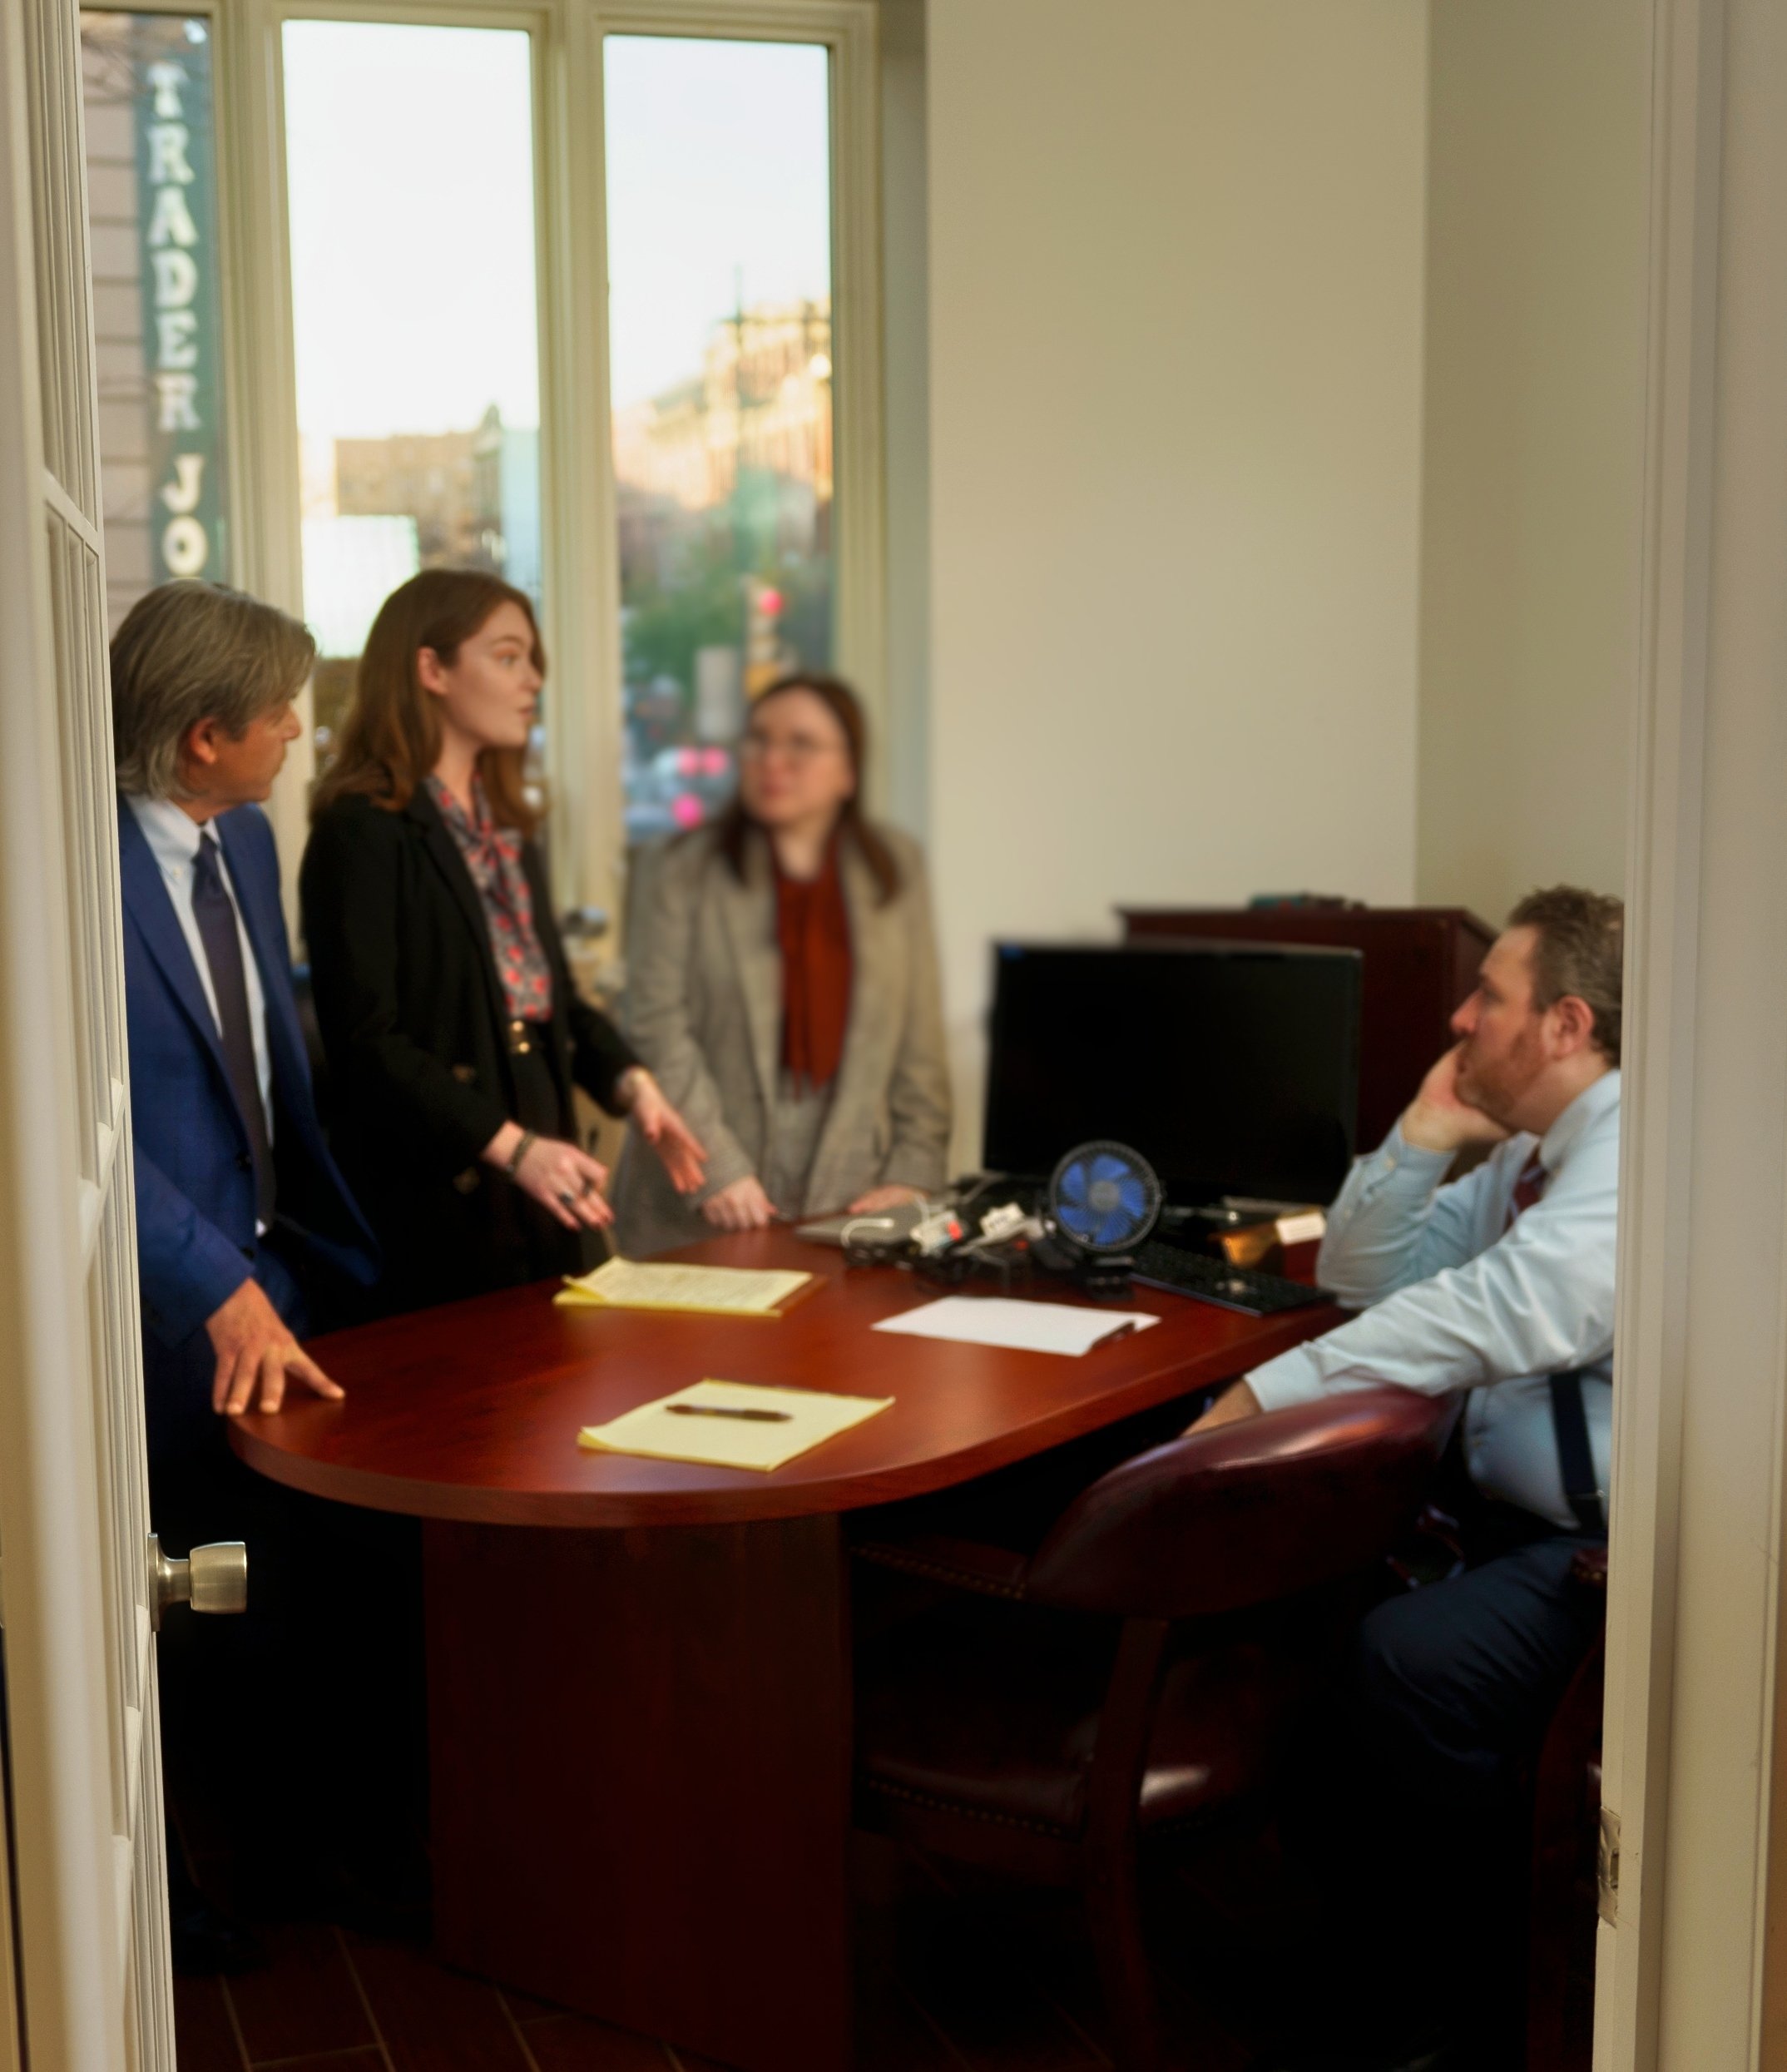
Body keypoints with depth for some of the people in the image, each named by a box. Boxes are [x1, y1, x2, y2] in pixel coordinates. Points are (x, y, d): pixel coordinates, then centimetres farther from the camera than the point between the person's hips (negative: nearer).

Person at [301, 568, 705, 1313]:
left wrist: (630, 1083, 2)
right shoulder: (361, 833, -11)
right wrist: (511, 1146, -23)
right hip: (437, 1200, -8)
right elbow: (366, 1041, -17)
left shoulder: (506, 829, 16)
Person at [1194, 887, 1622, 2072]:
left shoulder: (1634, 1159, -16)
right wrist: (1422, 1138, 4)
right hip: (1510, 1517, 9)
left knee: (1410, 1660, -29)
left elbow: (1497, 1314, -27)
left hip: (1611, 1548, -9)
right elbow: (1361, 1280, 20)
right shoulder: (1529, 1158, 15)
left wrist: (1267, 1396, -26)